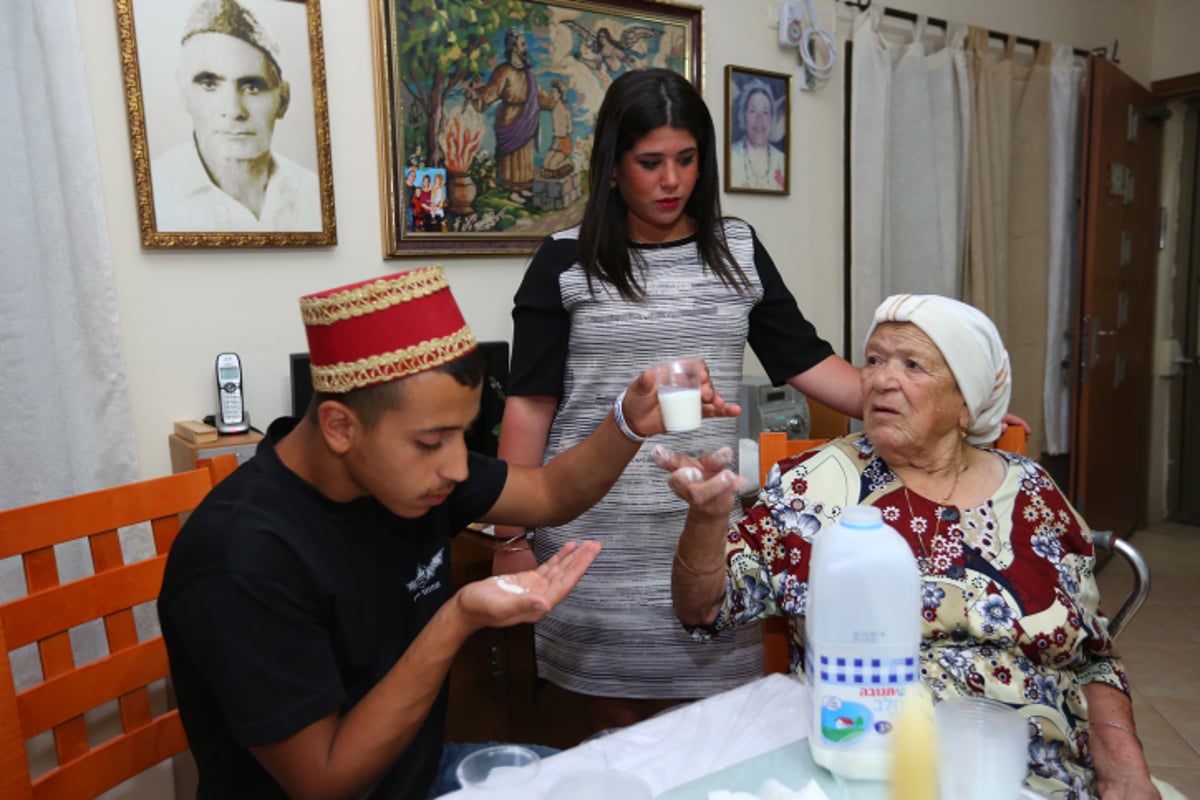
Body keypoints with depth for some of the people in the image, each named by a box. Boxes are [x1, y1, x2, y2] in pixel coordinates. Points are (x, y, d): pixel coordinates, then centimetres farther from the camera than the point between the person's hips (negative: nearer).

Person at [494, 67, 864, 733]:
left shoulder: (737, 251, 8)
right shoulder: (566, 263, 0)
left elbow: (805, 360, 6)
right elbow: (530, 404, -1)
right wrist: (512, 538, -3)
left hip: (707, 523, 2)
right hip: (601, 536, -2)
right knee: (618, 718, 10)